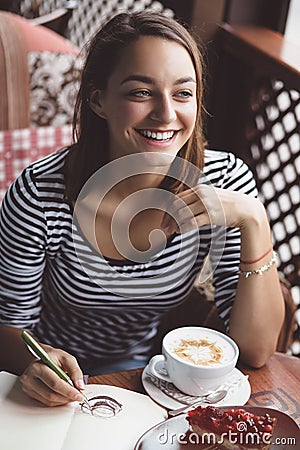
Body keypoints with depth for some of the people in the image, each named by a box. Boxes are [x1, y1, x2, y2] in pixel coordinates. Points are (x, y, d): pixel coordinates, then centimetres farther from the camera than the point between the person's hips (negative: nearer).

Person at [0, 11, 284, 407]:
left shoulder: (224, 181, -17)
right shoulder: (39, 196, -23)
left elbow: (256, 351, -16)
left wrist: (254, 221, -28)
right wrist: (34, 361, -31)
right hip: (53, 384, -1)